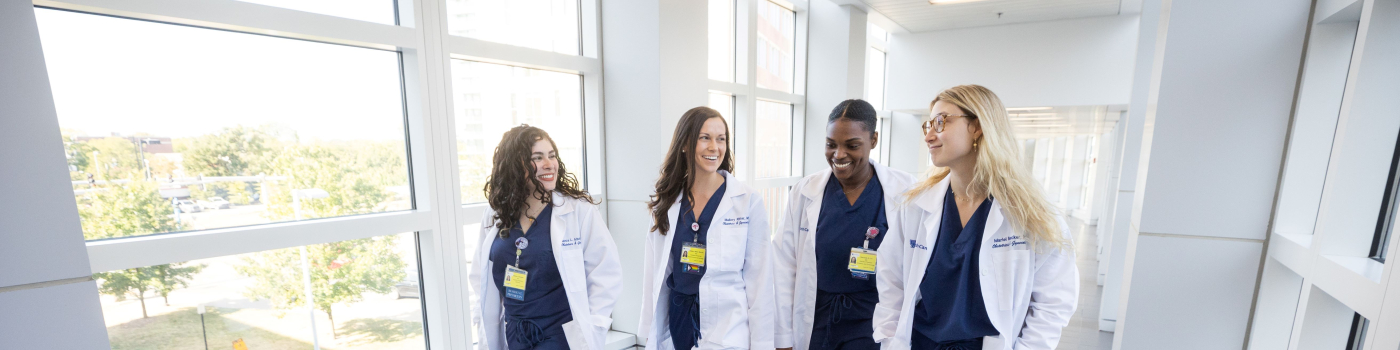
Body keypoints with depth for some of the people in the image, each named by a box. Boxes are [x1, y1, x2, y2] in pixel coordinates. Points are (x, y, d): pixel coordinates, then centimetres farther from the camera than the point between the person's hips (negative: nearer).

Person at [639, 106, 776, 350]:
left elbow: (760, 281, -8)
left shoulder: (749, 201, -10)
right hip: (675, 322, 3)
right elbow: (654, 274, 4)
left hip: (728, 330, -3)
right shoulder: (665, 201, -1)